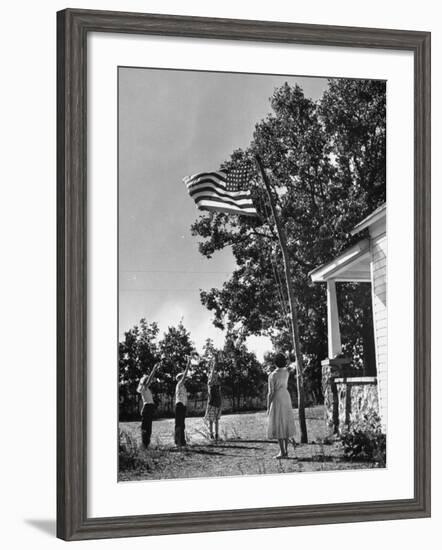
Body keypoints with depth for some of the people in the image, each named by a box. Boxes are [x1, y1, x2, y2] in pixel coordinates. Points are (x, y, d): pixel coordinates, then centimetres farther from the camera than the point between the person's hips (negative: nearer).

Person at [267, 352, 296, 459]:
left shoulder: (272, 376, -17)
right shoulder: (286, 371, 0)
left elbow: (270, 393, -16)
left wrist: (268, 408, -9)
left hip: (276, 400, -7)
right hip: (286, 398, 7)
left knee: (278, 426, -3)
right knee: (285, 424, 12)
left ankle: (282, 452, -6)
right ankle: (285, 450, 14)